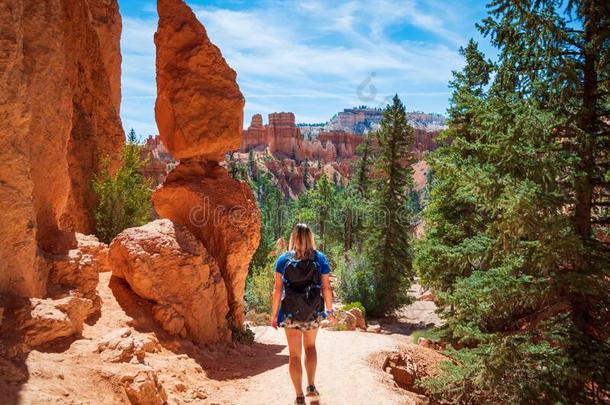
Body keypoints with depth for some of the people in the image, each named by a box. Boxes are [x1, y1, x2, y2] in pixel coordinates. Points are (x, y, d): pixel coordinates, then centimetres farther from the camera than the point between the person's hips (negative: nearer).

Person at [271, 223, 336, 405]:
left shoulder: (283, 259, -3)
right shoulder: (320, 258, -2)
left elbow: (278, 289, -5)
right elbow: (326, 287, -1)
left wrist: (274, 314, 2)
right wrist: (329, 310, 10)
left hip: (290, 314, -1)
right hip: (313, 313, 1)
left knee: (295, 354, 11)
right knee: (310, 347, 25)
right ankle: (311, 387, 19)